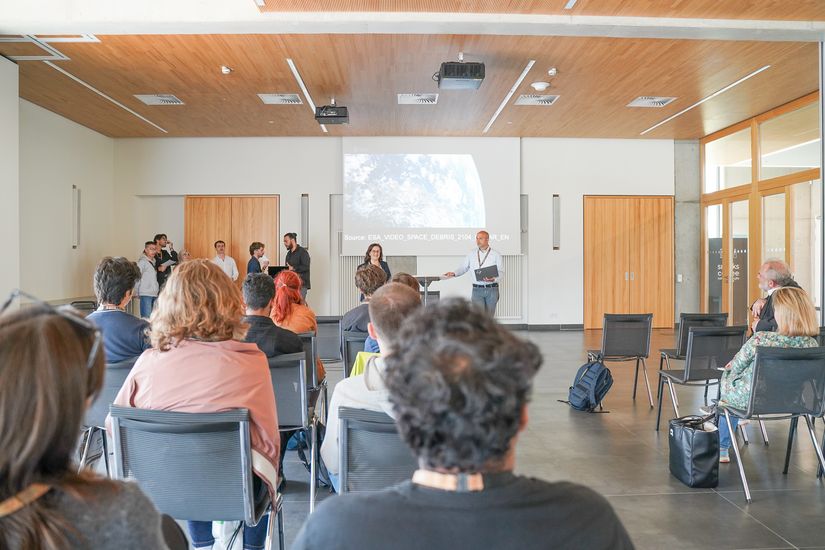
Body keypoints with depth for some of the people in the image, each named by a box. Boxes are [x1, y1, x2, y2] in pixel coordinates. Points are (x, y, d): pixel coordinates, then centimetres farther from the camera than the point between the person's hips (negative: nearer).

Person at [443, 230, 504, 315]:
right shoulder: (471, 255, 8)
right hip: (477, 290, 0)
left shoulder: (496, 255, 2)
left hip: (492, 289, 0)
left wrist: (493, 278, -23)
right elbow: (463, 268, 9)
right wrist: (454, 273, -10)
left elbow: (501, 271, -3)